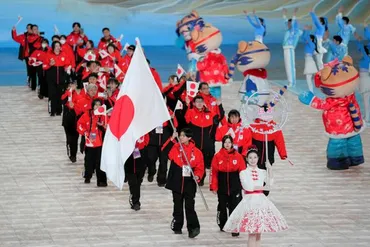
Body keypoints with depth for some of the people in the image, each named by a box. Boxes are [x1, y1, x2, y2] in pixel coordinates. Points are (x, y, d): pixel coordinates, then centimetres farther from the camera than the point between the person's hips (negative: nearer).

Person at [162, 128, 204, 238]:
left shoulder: (196, 152, -1)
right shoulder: (175, 147, 1)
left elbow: (200, 167, 2)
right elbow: (165, 150, -17)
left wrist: (197, 176, -16)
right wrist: (172, 139, -27)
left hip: (189, 183, -2)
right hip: (176, 182, 2)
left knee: (190, 206, -9)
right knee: (178, 206, 12)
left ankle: (193, 228, -10)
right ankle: (177, 227, 23)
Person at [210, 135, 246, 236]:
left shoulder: (238, 156, -1)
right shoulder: (218, 156, -2)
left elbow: (242, 171, 3)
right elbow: (213, 172, -1)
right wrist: (213, 186, -3)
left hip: (235, 186, -1)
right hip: (222, 186, 1)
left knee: (234, 206, -6)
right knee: (222, 206, 15)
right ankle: (222, 225, 33)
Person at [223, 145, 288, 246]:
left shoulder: (262, 172, 9)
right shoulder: (243, 173, 1)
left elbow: (269, 185, -6)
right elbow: (247, 187, -12)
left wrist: (269, 170, -12)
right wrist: (263, 187, -5)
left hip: (261, 201, 3)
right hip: (249, 201, -3)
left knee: (259, 232, 5)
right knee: (252, 233, -8)